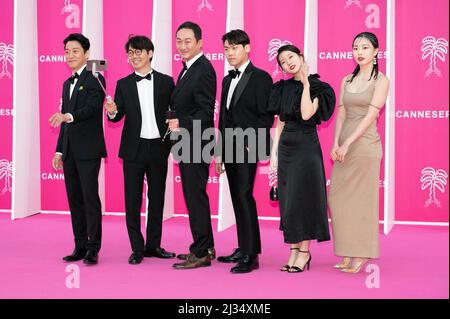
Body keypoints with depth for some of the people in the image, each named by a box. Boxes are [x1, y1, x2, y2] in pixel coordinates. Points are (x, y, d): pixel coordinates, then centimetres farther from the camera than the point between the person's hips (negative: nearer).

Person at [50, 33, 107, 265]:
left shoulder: (95, 79, -4)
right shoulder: (67, 84, 20)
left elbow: (92, 108, -21)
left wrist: (68, 116, -37)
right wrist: (59, 150, 17)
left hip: (88, 150, -7)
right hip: (69, 151, 8)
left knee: (90, 197, -8)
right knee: (74, 199, 8)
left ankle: (93, 248, -2)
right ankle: (80, 246, 15)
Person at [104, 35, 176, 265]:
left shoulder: (166, 82, 4)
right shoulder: (123, 85, 6)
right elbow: (118, 116, 1)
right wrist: (113, 112, -22)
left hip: (158, 148, 0)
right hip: (133, 149, 0)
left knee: (157, 199, 8)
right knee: (132, 200, 1)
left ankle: (153, 245, 20)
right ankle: (137, 248, 10)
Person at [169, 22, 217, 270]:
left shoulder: (203, 70, -15)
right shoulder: (188, 69, 17)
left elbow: (206, 112, -20)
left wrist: (182, 124, -24)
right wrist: (176, 122, 5)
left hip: (196, 145, -10)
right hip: (187, 145, 10)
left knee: (195, 197, -5)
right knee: (194, 196, 15)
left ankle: (201, 254, 2)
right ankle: (206, 247, 25)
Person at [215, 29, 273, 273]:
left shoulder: (260, 77, -4)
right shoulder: (227, 80, 19)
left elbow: (266, 116, -9)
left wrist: (252, 146, -16)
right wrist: (220, 153, 16)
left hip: (247, 148, -8)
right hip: (230, 149, 8)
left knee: (244, 196, -13)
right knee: (237, 199, 10)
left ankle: (251, 255, -11)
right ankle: (243, 249, 17)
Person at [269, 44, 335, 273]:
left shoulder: (317, 87, -6)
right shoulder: (283, 87, 10)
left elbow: (306, 114, -21)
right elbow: (280, 122, 12)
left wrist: (306, 83, -15)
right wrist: (274, 152, 7)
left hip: (306, 145, -6)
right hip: (285, 146, 6)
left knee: (302, 197, -4)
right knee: (287, 200, 7)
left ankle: (304, 251, 6)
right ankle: (294, 250, 15)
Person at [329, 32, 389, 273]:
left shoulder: (381, 80, -3)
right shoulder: (346, 81, 13)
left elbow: (371, 115, -12)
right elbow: (341, 114, 8)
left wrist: (347, 143, -18)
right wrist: (336, 143, -7)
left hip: (365, 144, -6)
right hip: (344, 145, 6)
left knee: (362, 199, -2)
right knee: (338, 198, 5)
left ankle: (362, 256, 8)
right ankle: (349, 254, 14)